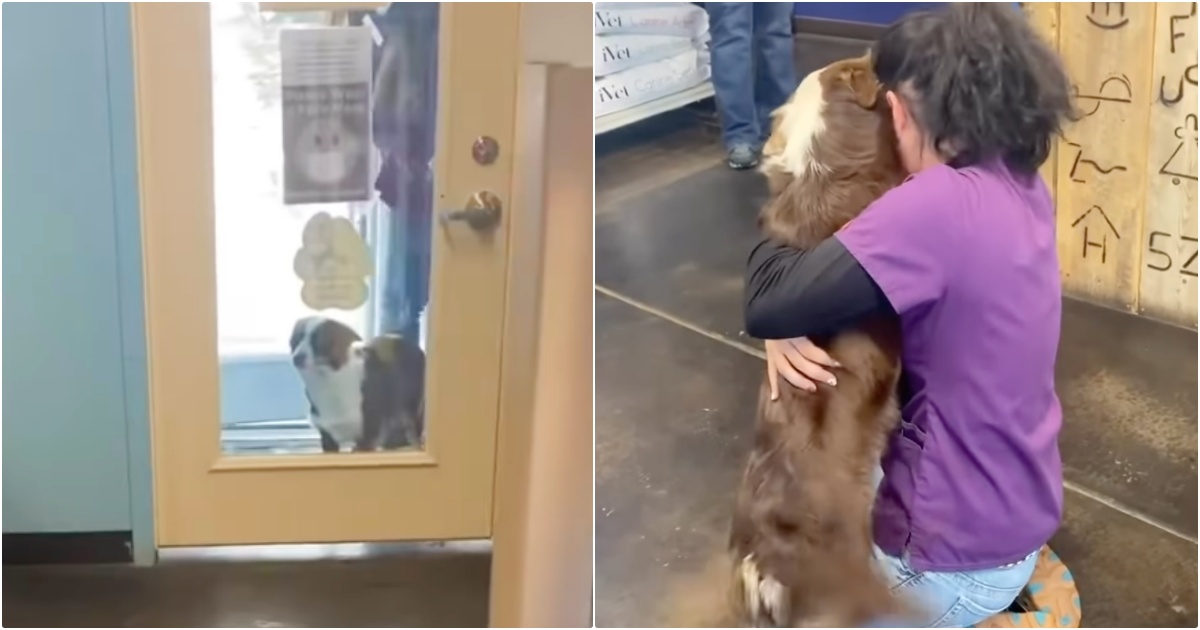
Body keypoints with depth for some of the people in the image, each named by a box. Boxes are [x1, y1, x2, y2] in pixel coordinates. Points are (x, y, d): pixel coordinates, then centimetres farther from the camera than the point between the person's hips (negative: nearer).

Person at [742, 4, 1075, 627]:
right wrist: (787, 328, -12)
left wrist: (774, 235, -9)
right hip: (1010, 516, 8)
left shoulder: (941, 205, -28)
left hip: (955, 557, -8)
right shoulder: (1021, 188, 0)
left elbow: (769, 303, -30)